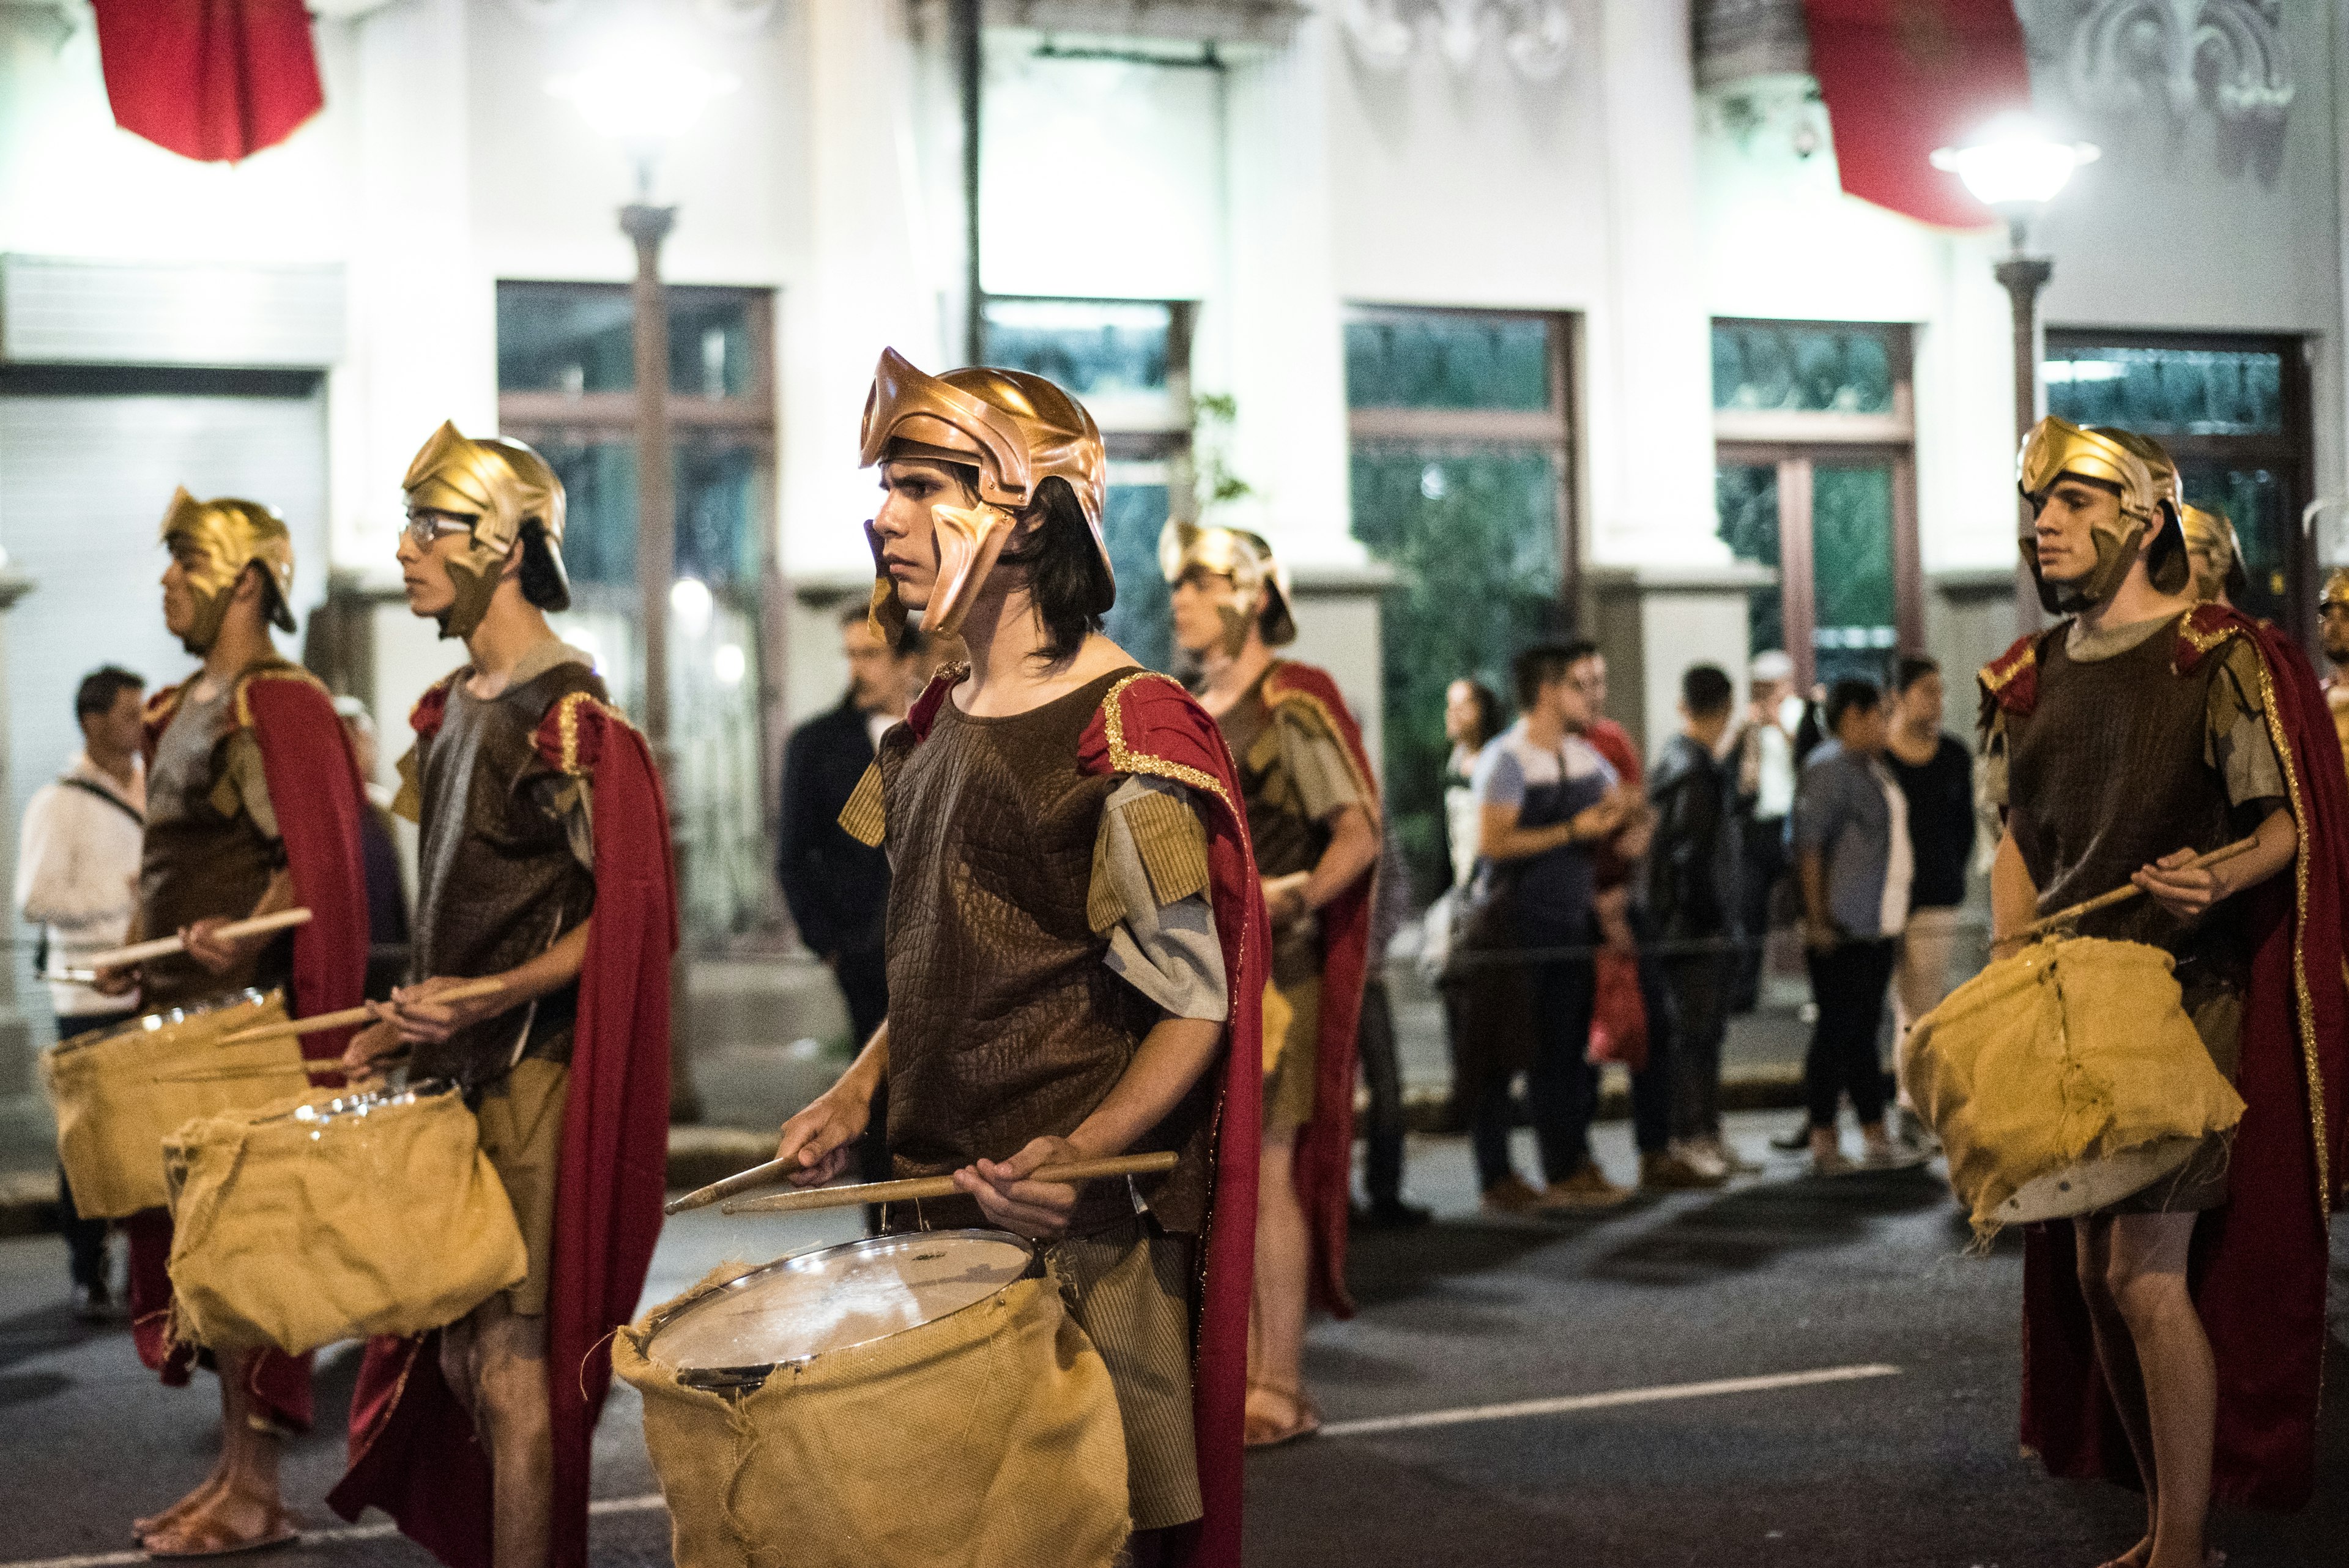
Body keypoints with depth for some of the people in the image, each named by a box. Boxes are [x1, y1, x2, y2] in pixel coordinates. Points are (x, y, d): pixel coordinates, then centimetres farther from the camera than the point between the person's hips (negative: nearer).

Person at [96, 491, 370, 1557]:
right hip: (183, 1011, 10)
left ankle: (256, 1496, -2)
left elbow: (315, 861, -17)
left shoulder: (276, 705, -11)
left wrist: (239, 936, -30)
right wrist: (137, 953, 15)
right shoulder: (186, 709, 19)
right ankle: (232, 1471, 19)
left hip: (244, 1011, -10)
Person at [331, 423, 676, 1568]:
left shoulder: (566, 711, -14)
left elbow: (623, 915, -16)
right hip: (457, 1068, 9)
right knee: (455, 1359, 12)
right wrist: (411, 1023, 17)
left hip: (534, 1079, -9)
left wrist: (489, 1000, -25)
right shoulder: (454, 706, 13)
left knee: (509, 1366, -6)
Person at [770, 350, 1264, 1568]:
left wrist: (1084, 1152, -29)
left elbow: (1195, 1007, -14)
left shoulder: (1126, 739, -14)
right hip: (936, 1201, 8)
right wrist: (859, 1090, 8)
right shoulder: (939, 723, 11)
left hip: (1079, 1229, -8)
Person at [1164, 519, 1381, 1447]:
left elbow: (1358, 833, -11)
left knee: (1266, 1171, -7)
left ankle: (1280, 1389, -2)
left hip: (1268, 970, -8)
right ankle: (1235, 1372, 17)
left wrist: (1300, 895, -24)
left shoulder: (1292, 707, -7)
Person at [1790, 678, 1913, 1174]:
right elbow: (1808, 844, -18)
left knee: (1865, 1029, 13)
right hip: (1842, 930, -9)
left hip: (1878, 926, 9)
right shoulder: (1829, 767, -12)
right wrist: (1817, 919, -22)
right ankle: (1823, 1139, -2)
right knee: (1839, 1031, -6)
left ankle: (1875, 1134, 18)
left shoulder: (1873, 767, 18)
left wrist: (1896, 920, 22)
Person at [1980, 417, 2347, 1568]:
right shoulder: (2029, 679, 12)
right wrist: (2011, 969, 5)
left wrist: (2221, 878, -31)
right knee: (2094, 1275, 10)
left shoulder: (2222, 661, -9)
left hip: (2189, 996, -7)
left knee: (2148, 1273, -12)